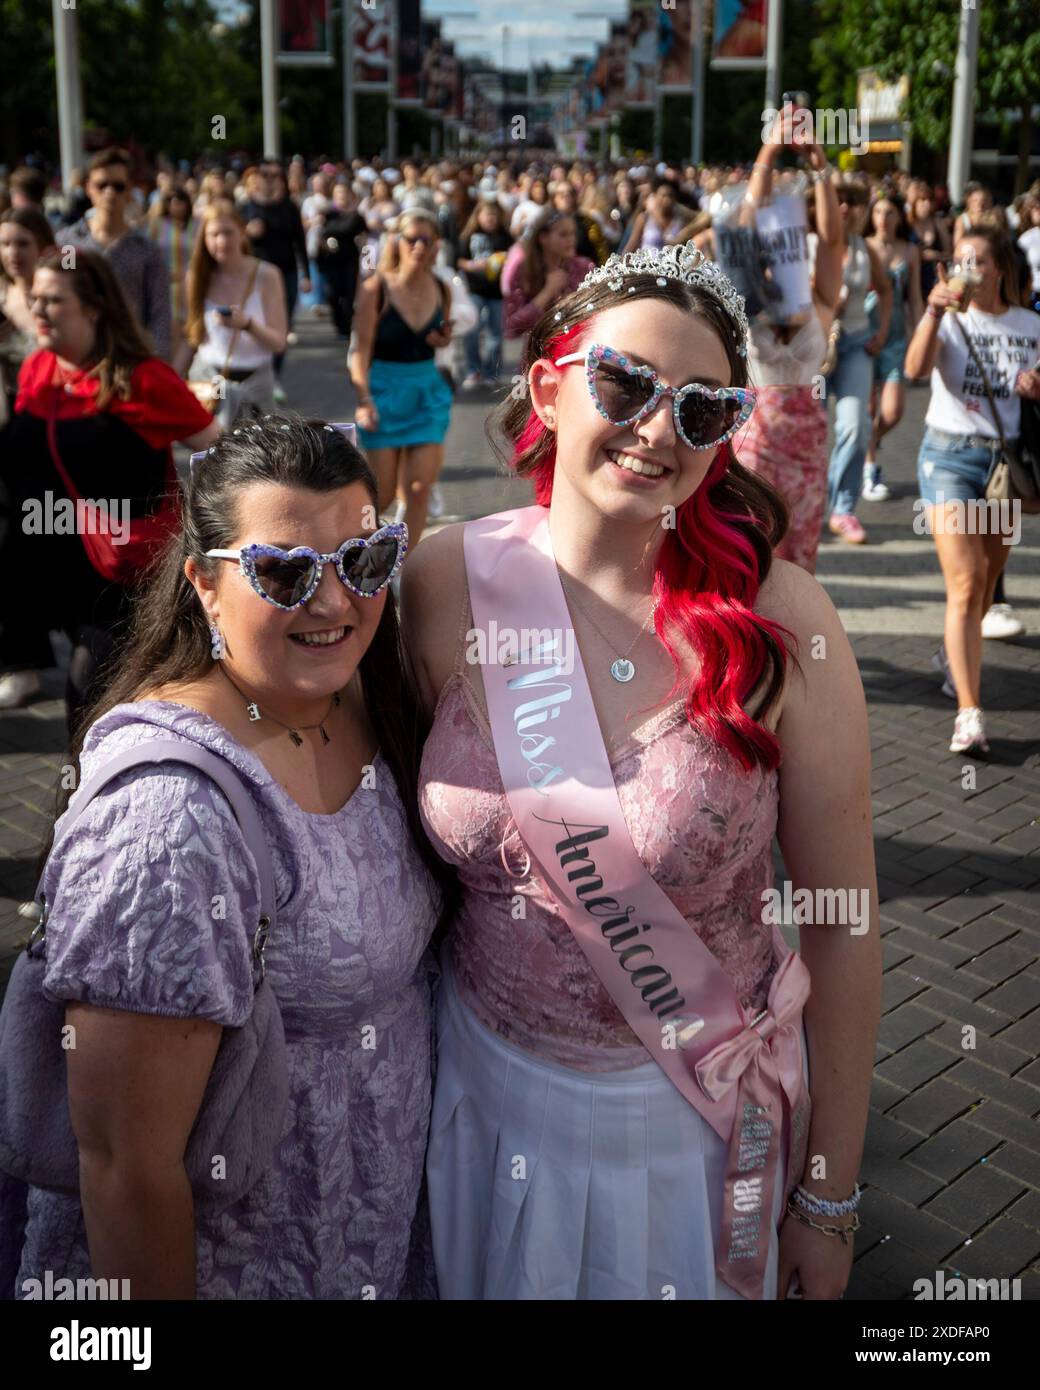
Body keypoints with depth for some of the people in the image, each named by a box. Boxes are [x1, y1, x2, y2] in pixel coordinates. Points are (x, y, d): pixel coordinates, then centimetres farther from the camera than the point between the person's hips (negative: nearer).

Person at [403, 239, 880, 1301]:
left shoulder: (779, 619, -19)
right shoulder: (444, 582, -13)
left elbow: (842, 928, -11)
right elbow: (407, 836, 1)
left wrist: (830, 1199, -4)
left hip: (702, 1113, -2)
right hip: (489, 1089, 2)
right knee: (491, 1283, 25)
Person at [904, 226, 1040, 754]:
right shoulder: (949, 320, -5)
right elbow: (915, 368, -25)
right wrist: (934, 313, -38)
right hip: (950, 456, -4)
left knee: (987, 581, 14)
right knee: (965, 585, -12)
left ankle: (953, 656, 44)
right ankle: (969, 714, -13)